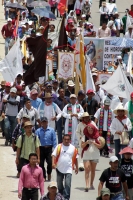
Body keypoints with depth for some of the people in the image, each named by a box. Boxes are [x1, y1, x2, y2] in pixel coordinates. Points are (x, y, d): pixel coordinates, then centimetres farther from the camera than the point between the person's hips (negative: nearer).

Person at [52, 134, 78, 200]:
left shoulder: (73, 148, 2)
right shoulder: (59, 147, -1)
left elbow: (75, 158, 11)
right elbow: (54, 155, -6)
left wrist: (76, 167, 12)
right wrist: (53, 163, -21)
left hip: (68, 170, -1)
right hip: (59, 169, 1)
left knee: (67, 185, -11)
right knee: (59, 184, 13)